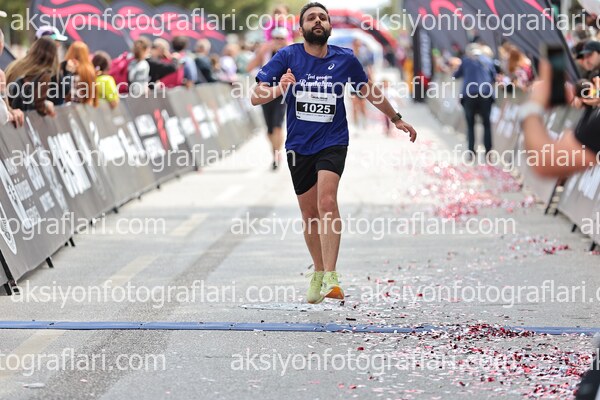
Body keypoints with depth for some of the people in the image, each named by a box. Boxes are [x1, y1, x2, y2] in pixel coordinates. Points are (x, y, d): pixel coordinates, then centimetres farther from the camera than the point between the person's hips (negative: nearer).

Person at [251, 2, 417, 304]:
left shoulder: (345, 59, 0)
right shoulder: (287, 57, -4)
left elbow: (370, 92, 17)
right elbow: (255, 97, -8)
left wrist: (396, 119, 26)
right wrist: (277, 89, -29)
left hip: (332, 142, -2)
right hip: (299, 146, 2)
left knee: (327, 202, -24)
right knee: (309, 214, 10)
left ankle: (330, 276, -29)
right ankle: (318, 272, 31)